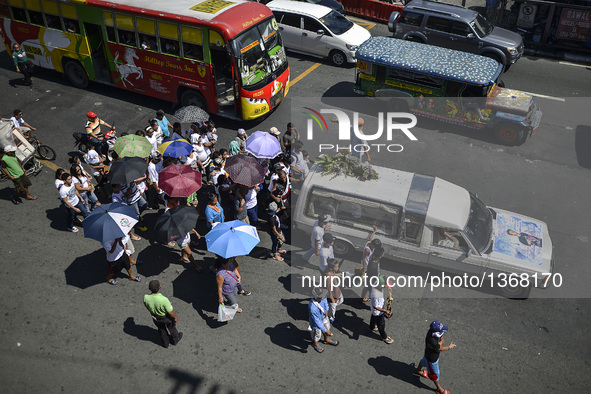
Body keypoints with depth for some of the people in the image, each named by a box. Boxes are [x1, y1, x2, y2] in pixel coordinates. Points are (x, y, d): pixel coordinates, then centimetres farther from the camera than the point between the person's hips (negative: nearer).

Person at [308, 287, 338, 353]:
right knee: (317, 335, 24)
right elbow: (317, 322, -34)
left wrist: (326, 310, -11)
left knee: (327, 327, 31)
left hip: (323, 316, 6)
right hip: (316, 322, -6)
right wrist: (325, 331, -29)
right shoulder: (312, 308, -47)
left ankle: (326, 340, 64)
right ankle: (315, 344, 59)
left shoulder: (321, 295, -29)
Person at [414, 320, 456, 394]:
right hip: (432, 358, -7)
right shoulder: (431, 342, -47)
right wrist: (450, 347, -12)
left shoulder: (433, 330, -25)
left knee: (424, 361, 36)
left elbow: (442, 340, -10)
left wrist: (440, 342, -30)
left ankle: (418, 370, 66)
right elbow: (440, 349, -27)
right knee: (435, 374, 19)